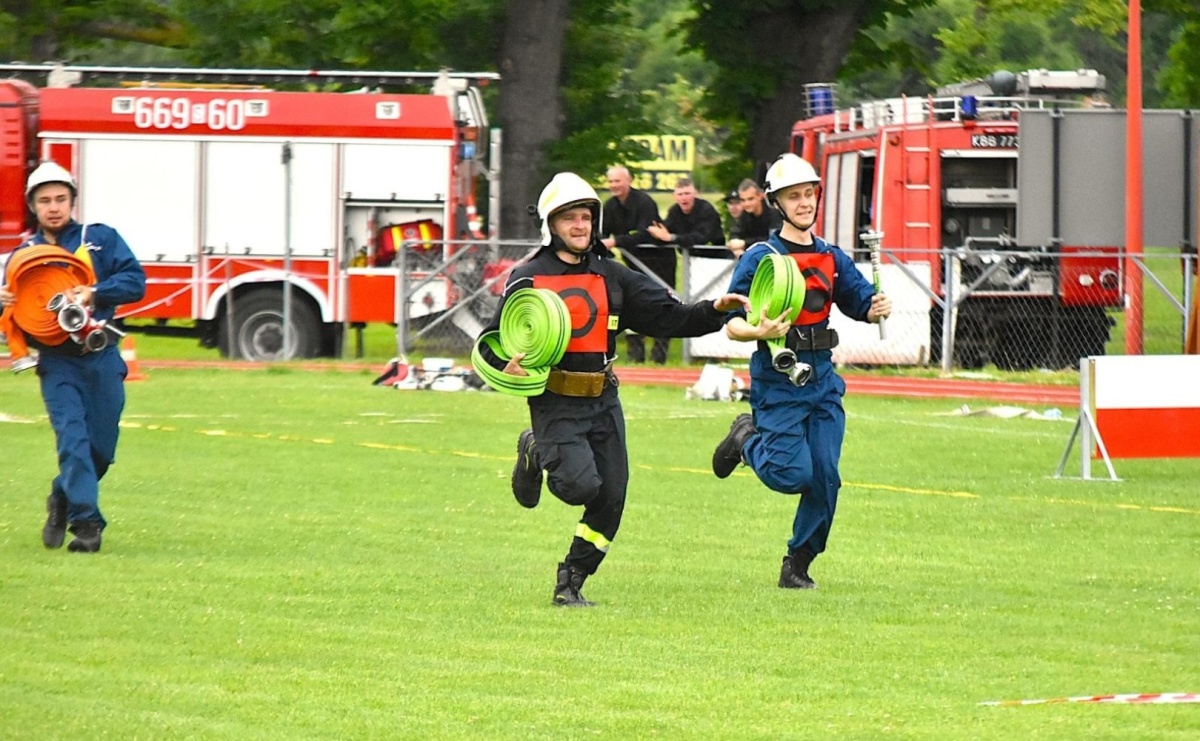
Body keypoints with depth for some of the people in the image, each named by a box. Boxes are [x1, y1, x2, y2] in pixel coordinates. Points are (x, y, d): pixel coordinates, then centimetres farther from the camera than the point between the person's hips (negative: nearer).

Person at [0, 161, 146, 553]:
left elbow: (134, 281, -4)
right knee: (72, 440, -15)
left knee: (101, 447, 6)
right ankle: (85, 522, -11)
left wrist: (95, 293, -20)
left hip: (101, 358, 0)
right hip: (57, 362, 0)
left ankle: (64, 499, 31)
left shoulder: (100, 239, 5)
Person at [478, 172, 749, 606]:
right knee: (580, 485, -22)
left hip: (603, 402, 5)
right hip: (555, 403, -5)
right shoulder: (528, 280, -1)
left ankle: (570, 584, 15)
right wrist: (506, 365, -23)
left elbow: (668, 316, 7)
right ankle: (536, 456, 12)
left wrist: (714, 311, -9)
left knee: (611, 498, 0)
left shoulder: (612, 277, 11)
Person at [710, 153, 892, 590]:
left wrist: (877, 308, -10)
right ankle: (747, 439, 19)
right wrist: (760, 332, -31)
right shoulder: (760, 258, -6)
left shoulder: (831, 257, 10)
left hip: (822, 378, 5)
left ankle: (798, 565, 13)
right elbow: (732, 324, -10)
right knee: (793, 474, -13)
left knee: (825, 476, -2)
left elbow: (860, 303, 13)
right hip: (777, 381, -5)